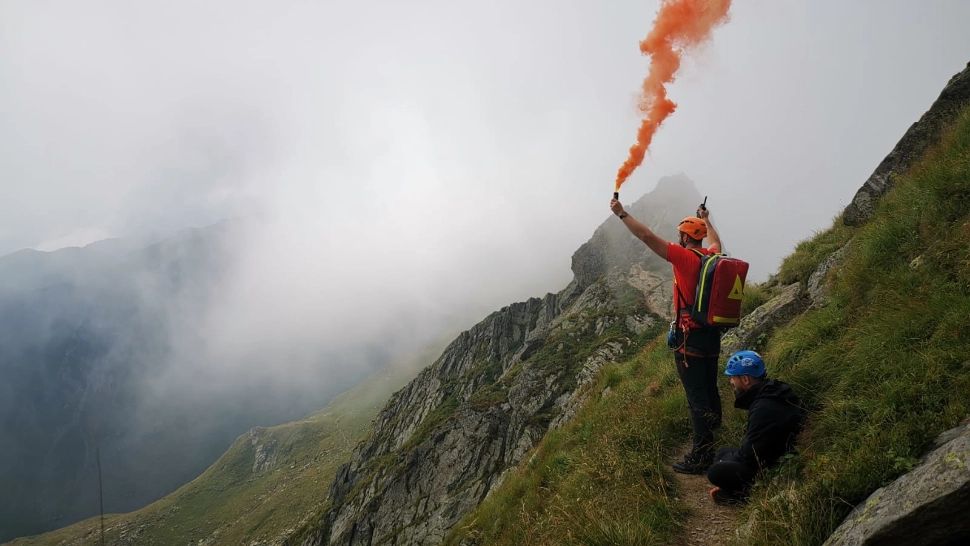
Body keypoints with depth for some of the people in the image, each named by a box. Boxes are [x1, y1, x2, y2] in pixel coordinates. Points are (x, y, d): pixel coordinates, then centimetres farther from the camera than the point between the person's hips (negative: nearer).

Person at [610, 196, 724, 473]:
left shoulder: (686, 257, -17)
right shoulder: (712, 256, 5)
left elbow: (647, 237, -19)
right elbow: (716, 241, 31)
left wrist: (622, 213, -10)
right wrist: (706, 219, 48)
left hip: (690, 339, -8)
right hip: (713, 334, 8)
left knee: (696, 397, -4)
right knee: (710, 388, 23)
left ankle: (701, 456, 1)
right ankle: (711, 430, 42)